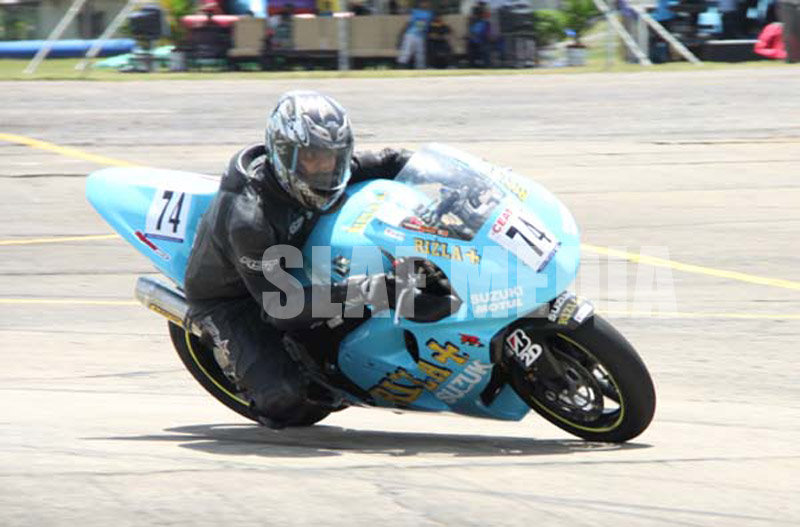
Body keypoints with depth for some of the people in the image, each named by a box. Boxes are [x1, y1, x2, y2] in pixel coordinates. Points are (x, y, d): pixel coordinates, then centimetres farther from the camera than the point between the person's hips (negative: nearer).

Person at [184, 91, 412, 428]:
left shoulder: (309, 172, -16)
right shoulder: (248, 217, -38)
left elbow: (384, 164, -1)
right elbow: (279, 304, -39)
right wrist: (362, 293, -49)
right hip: (227, 300, -7)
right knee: (284, 399, -23)